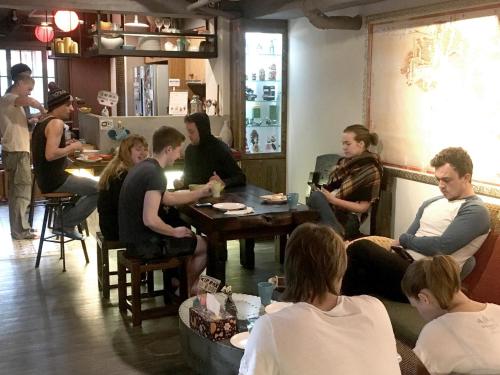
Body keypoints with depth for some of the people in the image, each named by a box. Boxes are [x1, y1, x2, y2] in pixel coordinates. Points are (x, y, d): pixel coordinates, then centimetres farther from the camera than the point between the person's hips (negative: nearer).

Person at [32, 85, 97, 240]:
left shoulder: (42, 123, 14)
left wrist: (65, 146, 11)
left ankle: (62, 221, 18)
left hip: (45, 179, 10)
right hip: (54, 180, -10)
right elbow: (50, 155, -28)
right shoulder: (57, 123, -16)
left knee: (88, 186, 25)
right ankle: (66, 224, -1)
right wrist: (71, 147, -14)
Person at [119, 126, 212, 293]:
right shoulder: (155, 174, -23)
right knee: (206, 245, 6)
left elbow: (168, 198, 18)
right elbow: (150, 220, -30)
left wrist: (201, 192, 20)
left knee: (189, 236, 28)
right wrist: (175, 232, -13)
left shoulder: (144, 167, 7)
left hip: (133, 238, 9)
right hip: (144, 245, -9)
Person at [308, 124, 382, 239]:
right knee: (316, 195, -31)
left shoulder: (370, 170, -2)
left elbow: (363, 207, -6)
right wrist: (321, 191, -4)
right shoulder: (344, 163, 18)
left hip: (349, 218, -6)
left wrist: (334, 200, -16)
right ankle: (339, 235, -42)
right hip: (331, 211, 6)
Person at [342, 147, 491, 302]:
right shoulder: (430, 203, 20)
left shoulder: (475, 211, -4)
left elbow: (441, 246, -14)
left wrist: (403, 239, 0)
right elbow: (409, 236, 15)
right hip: (404, 264, 7)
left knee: (360, 248, -23)